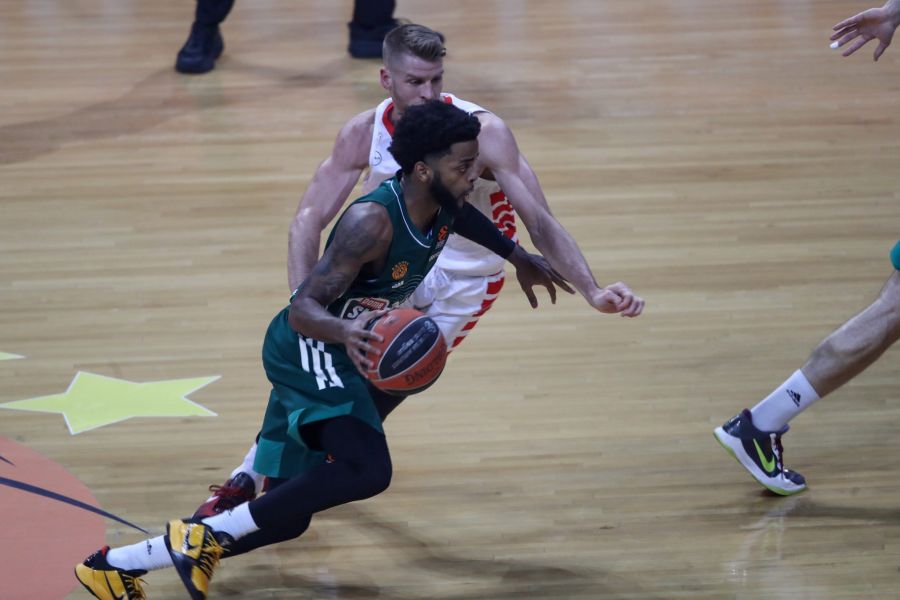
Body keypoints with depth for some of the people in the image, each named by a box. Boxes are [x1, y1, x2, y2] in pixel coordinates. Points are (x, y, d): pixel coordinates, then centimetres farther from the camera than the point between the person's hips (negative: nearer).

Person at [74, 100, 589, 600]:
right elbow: (302, 310, -31)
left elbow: (469, 218, 25)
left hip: (331, 352, 9)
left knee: (286, 516, 10)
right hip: (308, 349, -9)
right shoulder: (373, 221, -27)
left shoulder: (443, 207, -3)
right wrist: (345, 329, -53)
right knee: (369, 469, -31)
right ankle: (208, 535, -21)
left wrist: (522, 258, 39)